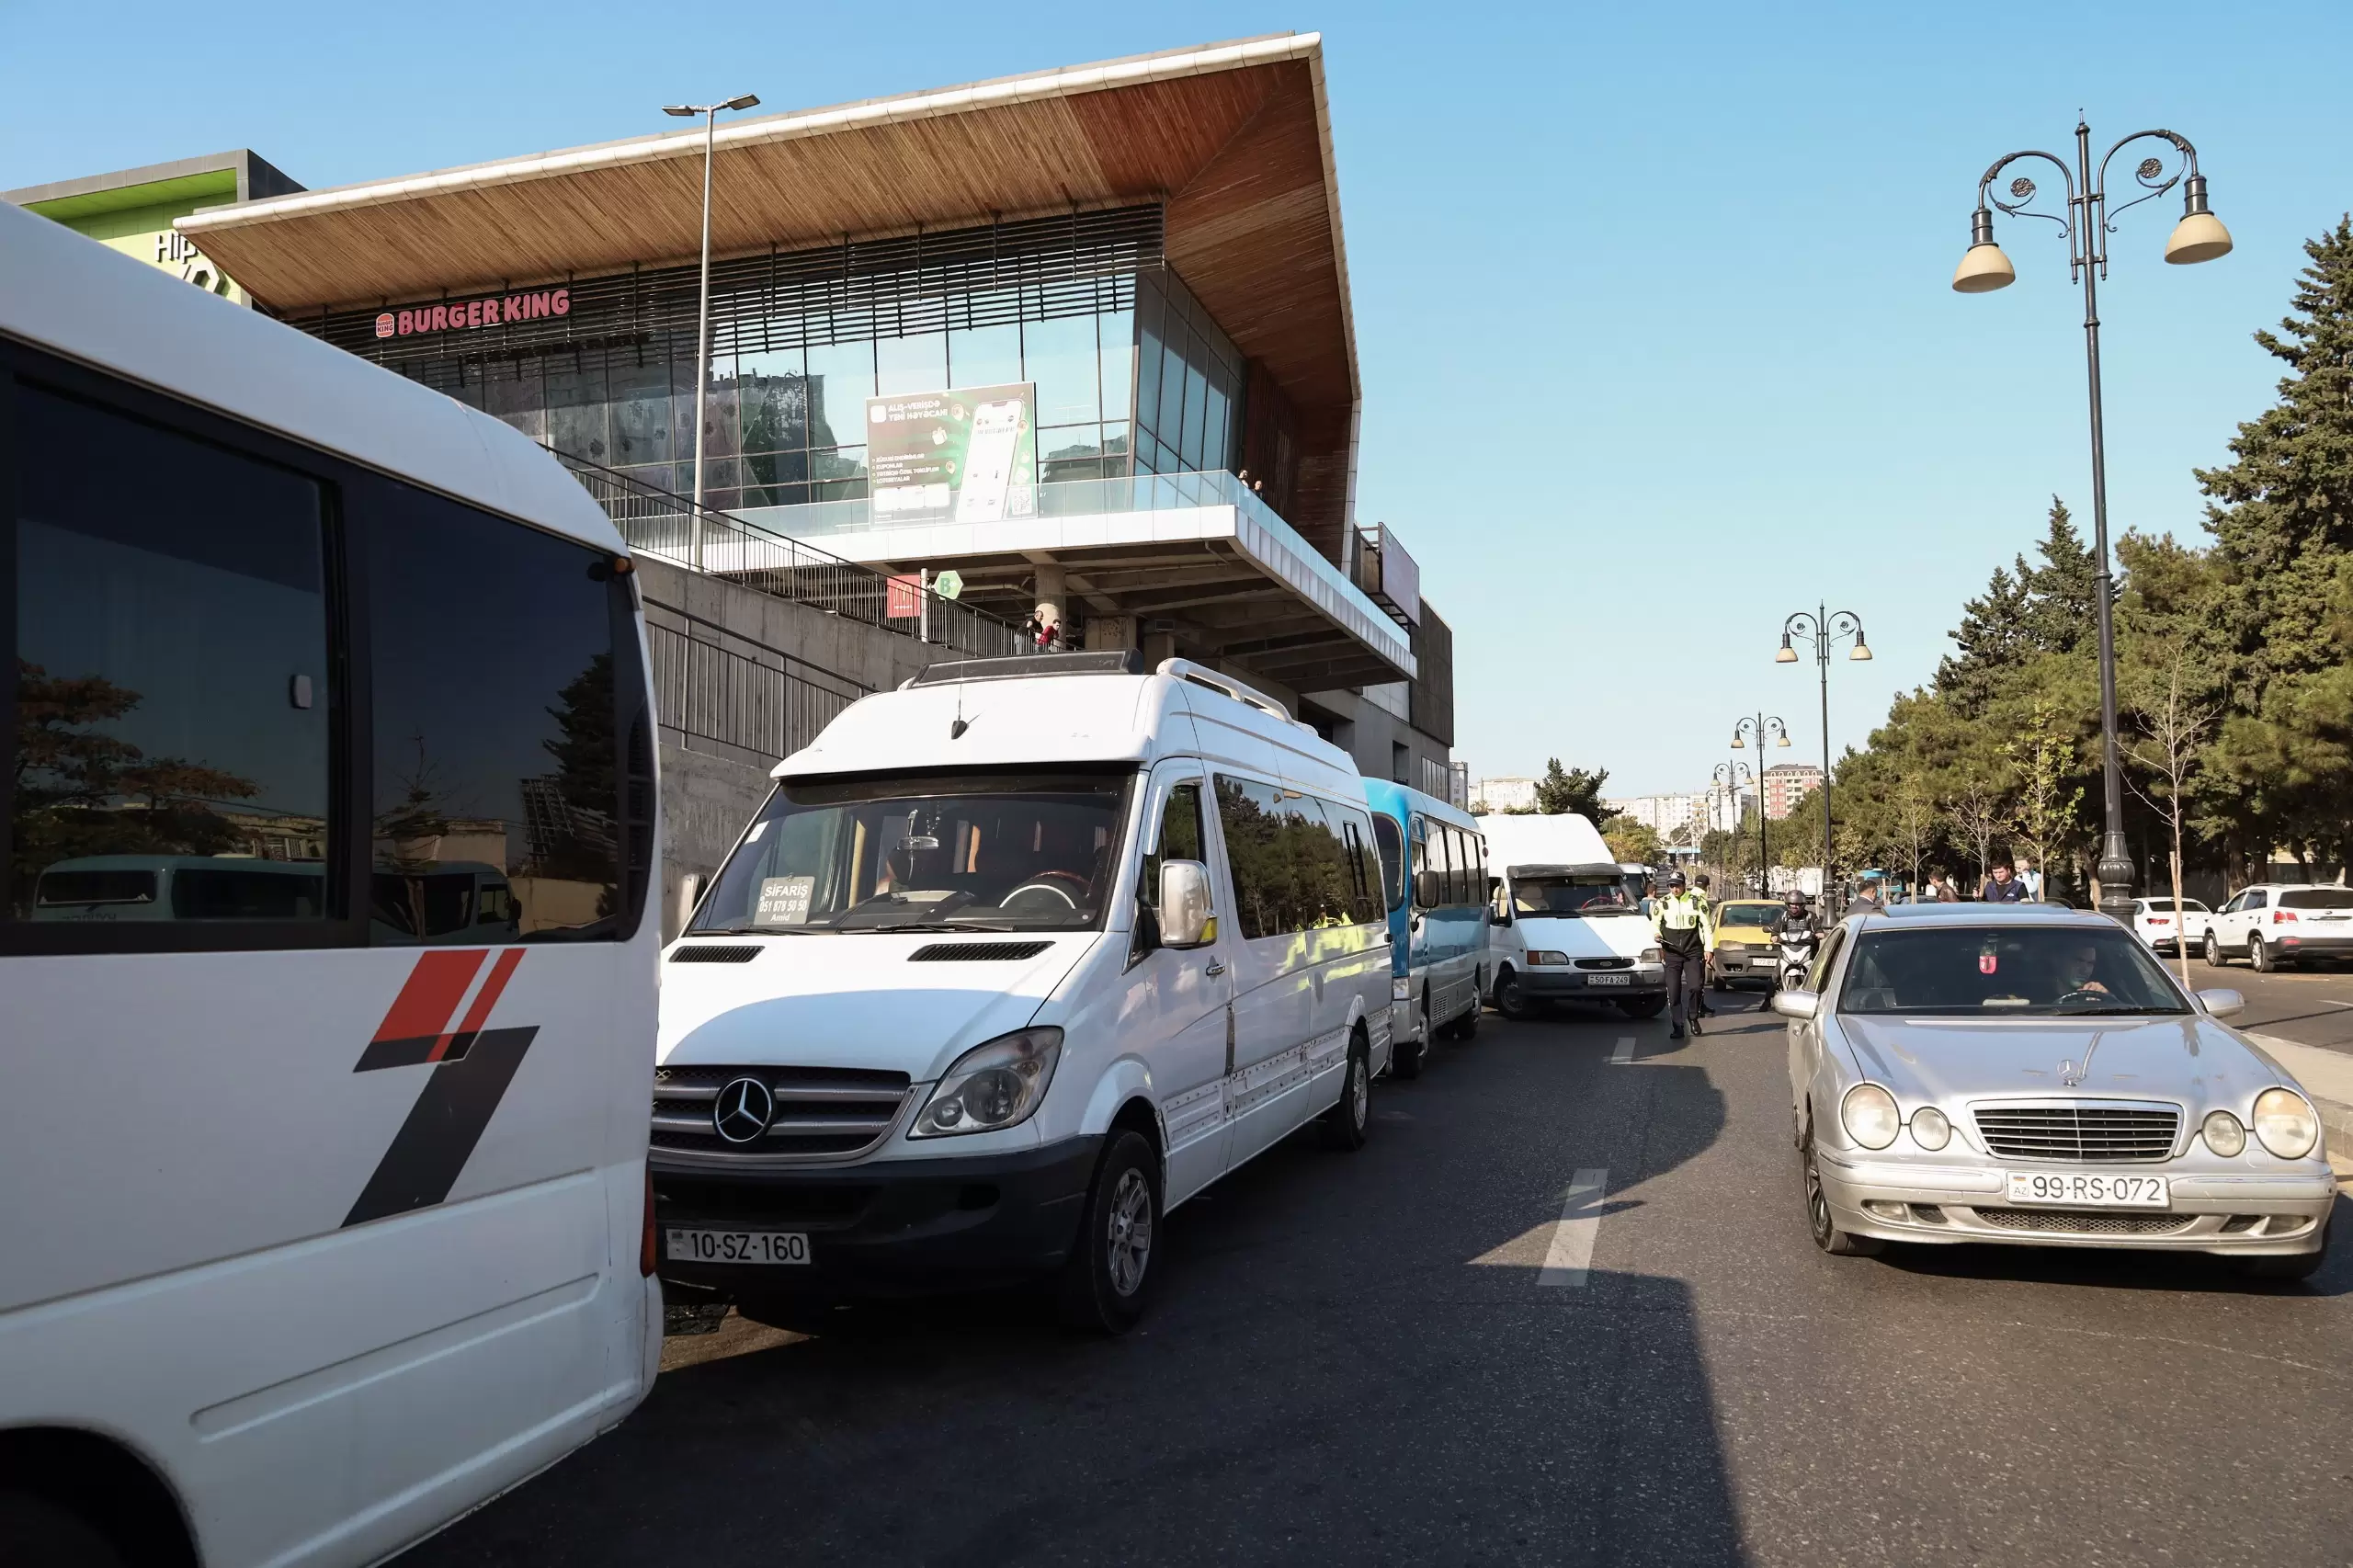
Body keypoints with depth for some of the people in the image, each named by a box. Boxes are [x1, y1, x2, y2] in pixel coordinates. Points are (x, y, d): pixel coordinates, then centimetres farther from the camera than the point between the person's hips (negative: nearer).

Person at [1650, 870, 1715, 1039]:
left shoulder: (1697, 902, 1)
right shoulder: (1663, 903, 3)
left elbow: (1707, 925, 5)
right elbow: (1654, 923, 13)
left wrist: (1708, 948, 0)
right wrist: (1657, 935, -8)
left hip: (1694, 952, -1)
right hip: (1672, 954, 1)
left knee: (1696, 986, -12)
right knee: (1673, 992, -3)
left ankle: (1693, 1017, 14)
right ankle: (1677, 1028, 3)